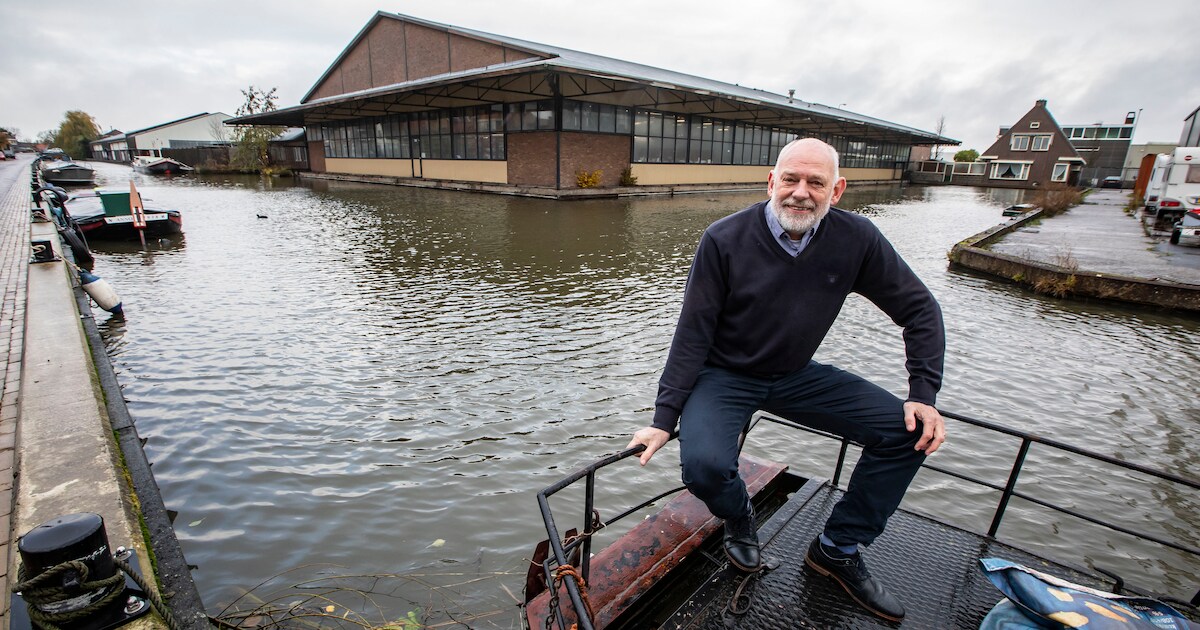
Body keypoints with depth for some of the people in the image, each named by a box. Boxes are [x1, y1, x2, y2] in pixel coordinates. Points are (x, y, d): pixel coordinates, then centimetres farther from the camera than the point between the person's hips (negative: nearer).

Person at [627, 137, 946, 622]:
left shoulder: (857, 239, -9)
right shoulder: (725, 240, -17)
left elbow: (919, 310, 2)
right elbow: (693, 335, -15)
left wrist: (924, 396, -8)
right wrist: (664, 419, -18)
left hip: (794, 375, 4)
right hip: (724, 376, -3)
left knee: (909, 430, -9)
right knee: (704, 466, -30)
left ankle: (838, 550, 11)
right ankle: (738, 517, 11)